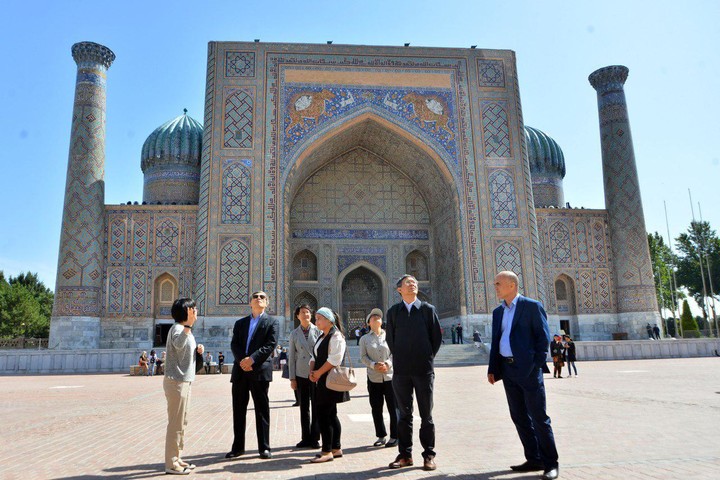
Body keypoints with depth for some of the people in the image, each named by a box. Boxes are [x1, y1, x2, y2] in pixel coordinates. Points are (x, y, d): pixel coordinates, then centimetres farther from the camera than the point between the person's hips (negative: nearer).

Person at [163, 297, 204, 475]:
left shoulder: (186, 330, 14)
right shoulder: (177, 328, -16)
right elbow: (178, 345, -40)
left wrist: (197, 350, 5)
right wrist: (189, 325, -48)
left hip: (184, 381, 10)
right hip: (176, 381, -10)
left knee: (181, 423, 16)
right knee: (175, 423, -3)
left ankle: (176, 458, 26)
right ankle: (171, 464, 5)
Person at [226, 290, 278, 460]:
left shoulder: (271, 322, 5)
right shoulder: (240, 323, 17)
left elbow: (271, 344, -7)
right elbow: (234, 344, 5)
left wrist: (252, 359, -17)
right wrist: (242, 360, -13)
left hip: (260, 371, -4)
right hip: (240, 371, 4)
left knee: (262, 409, 2)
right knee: (238, 410, 9)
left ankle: (264, 447, 10)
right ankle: (238, 447, 20)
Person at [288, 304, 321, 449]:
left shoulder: (318, 331, 1)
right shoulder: (294, 334, 6)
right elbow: (291, 356, 7)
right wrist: (292, 378, 3)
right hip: (301, 375, 2)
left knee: (316, 407, 1)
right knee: (304, 408, 7)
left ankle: (315, 438, 11)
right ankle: (306, 438, 17)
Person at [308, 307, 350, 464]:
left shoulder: (336, 336, -12)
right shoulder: (321, 337, 17)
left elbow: (334, 359, -21)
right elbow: (315, 356, 18)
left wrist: (319, 373, -15)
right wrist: (312, 371, 0)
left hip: (330, 381, -9)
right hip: (322, 381, 9)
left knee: (323, 415, -8)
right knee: (331, 415, 14)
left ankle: (327, 451, 0)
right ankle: (336, 448, 22)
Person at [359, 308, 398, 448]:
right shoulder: (364, 339, 7)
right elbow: (363, 357, 0)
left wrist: (388, 364, -16)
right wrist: (374, 365, -16)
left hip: (390, 376, -1)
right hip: (373, 378, 1)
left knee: (393, 407, 1)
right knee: (376, 409, 7)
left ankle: (394, 436, 12)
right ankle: (381, 436, 20)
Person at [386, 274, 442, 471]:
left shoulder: (428, 309, 2)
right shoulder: (393, 311, 6)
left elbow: (436, 337, 4)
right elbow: (389, 338, 10)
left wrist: (428, 358, 3)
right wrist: (399, 358, 6)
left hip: (424, 370, -1)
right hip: (401, 370, 1)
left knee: (426, 415, 6)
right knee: (404, 414, 8)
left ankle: (429, 455, 16)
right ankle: (405, 454, 18)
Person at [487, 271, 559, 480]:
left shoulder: (532, 306, -4)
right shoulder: (498, 312, 14)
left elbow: (543, 337, -7)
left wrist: (536, 366, -13)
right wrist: (492, 369, 8)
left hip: (528, 369, -6)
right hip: (507, 369, 7)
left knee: (538, 416, -2)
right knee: (519, 416, 10)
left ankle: (551, 462, 9)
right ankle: (534, 459, 19)